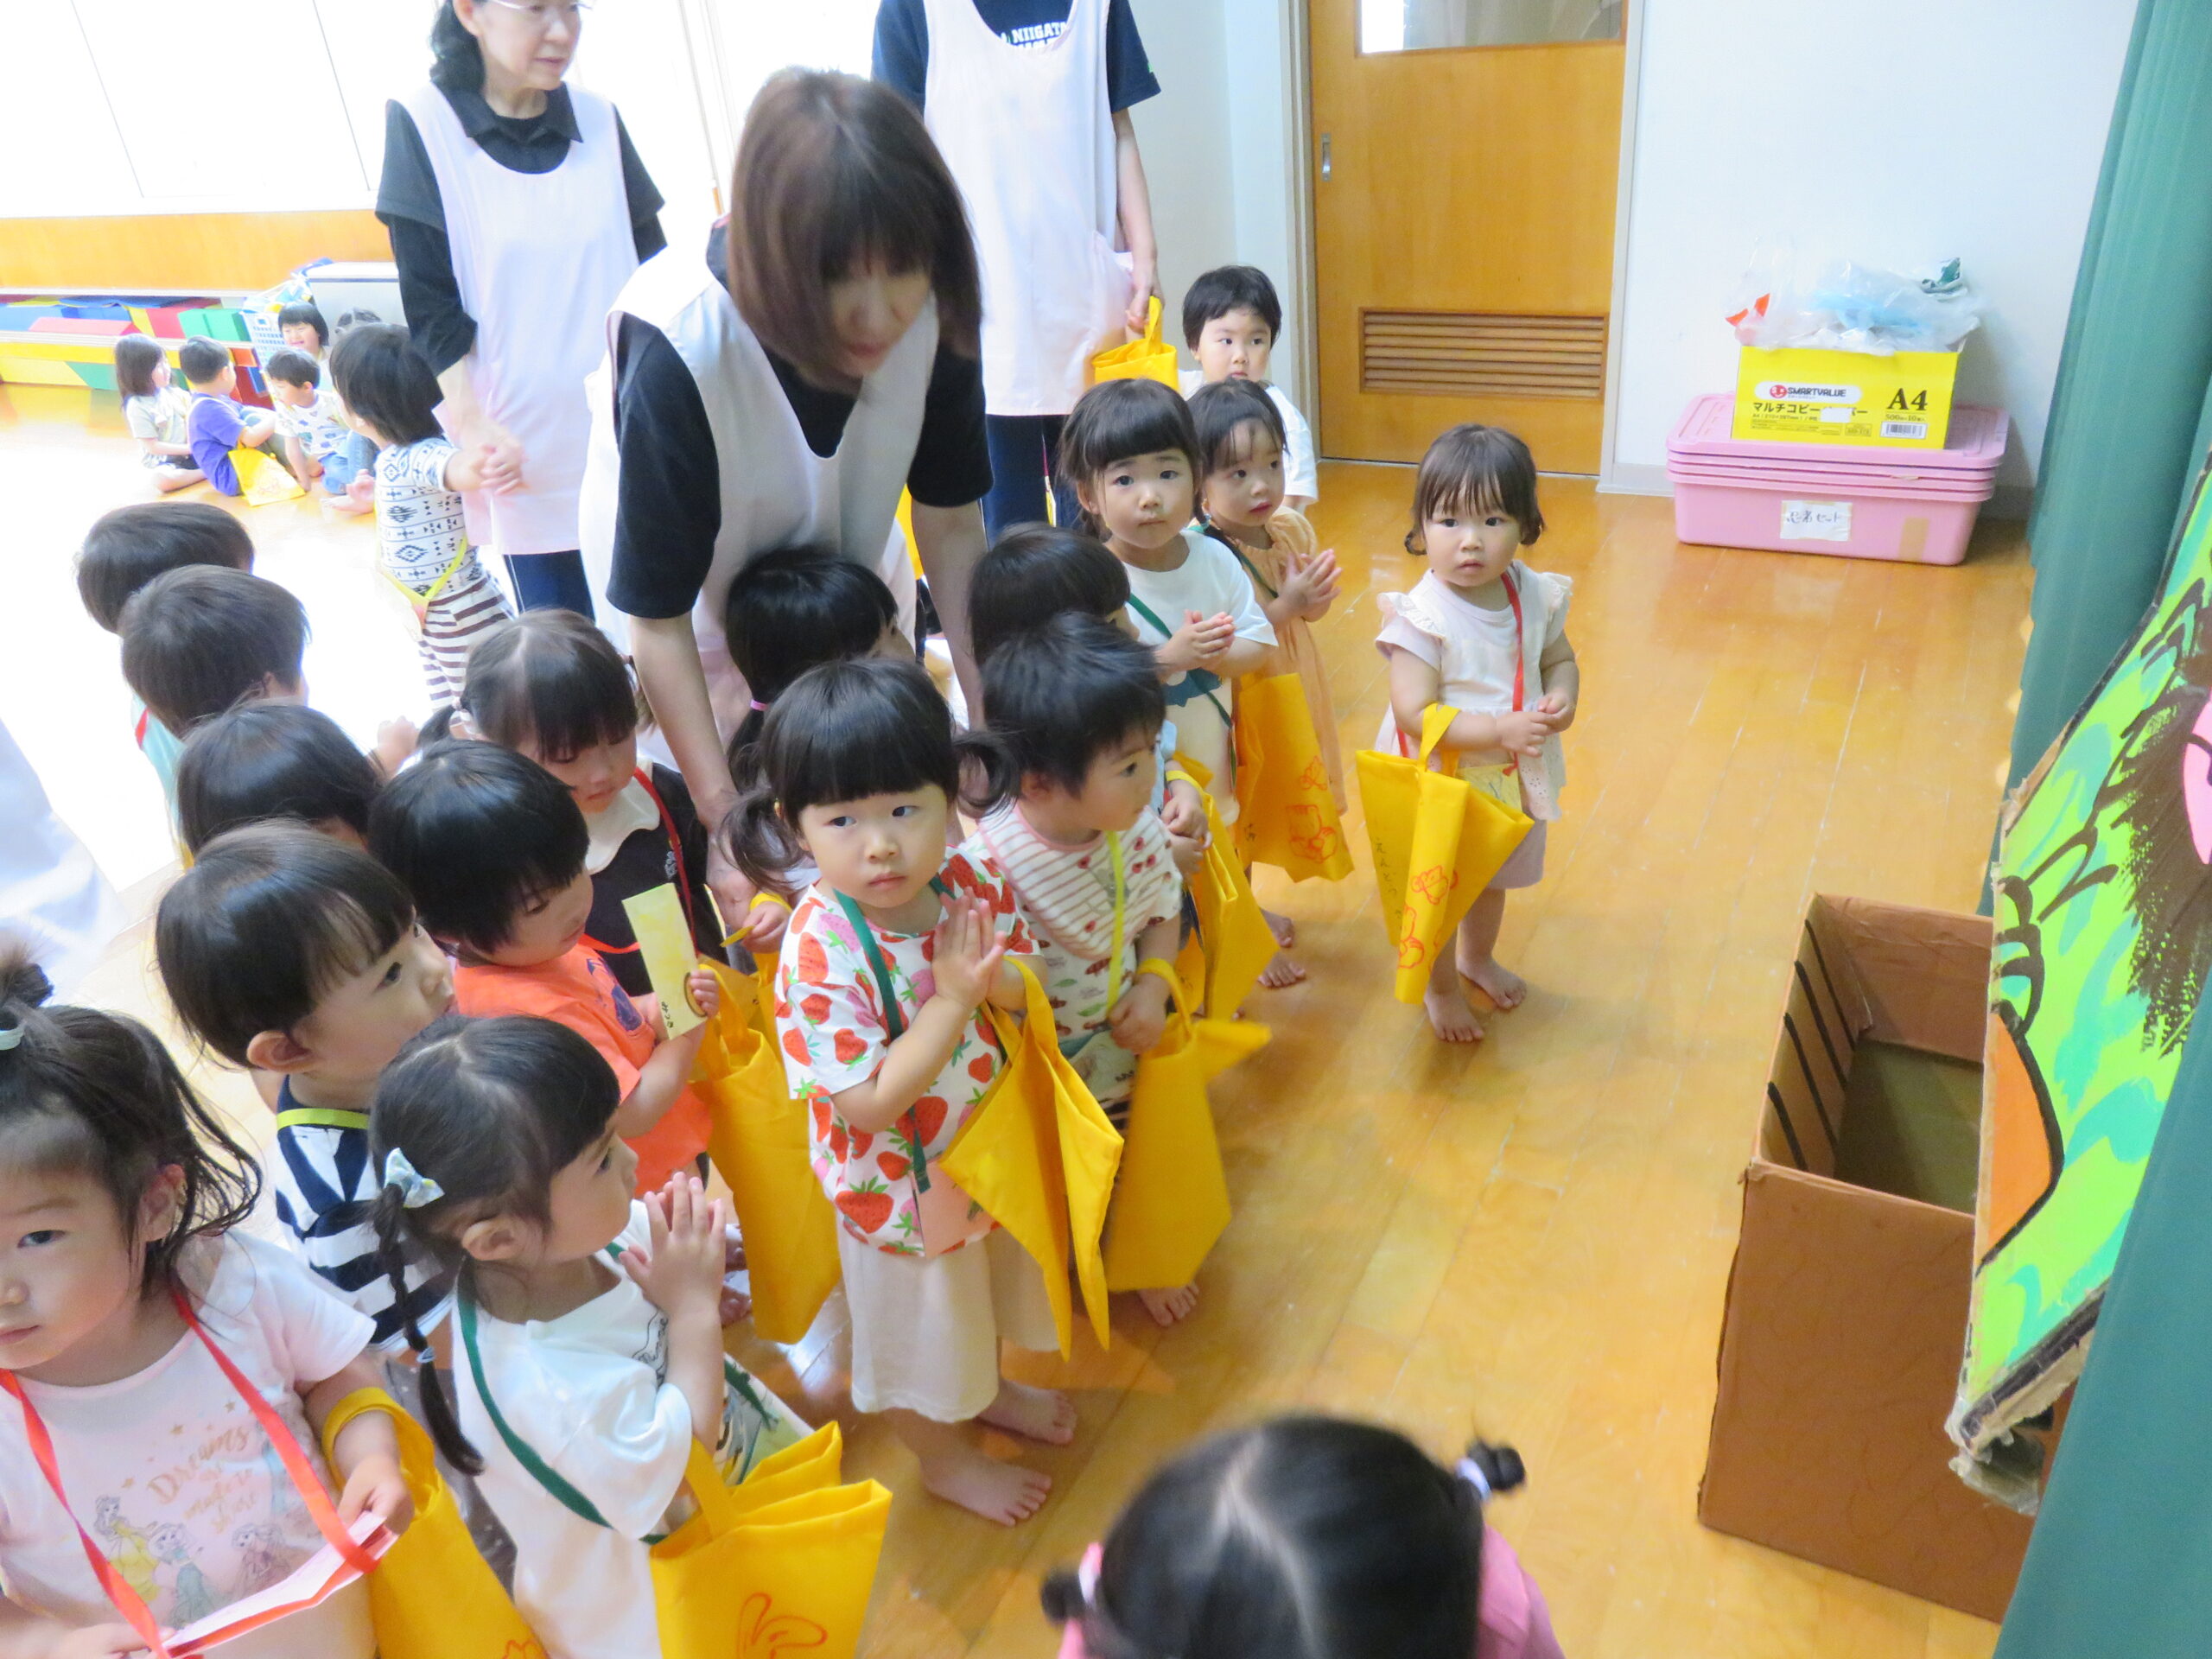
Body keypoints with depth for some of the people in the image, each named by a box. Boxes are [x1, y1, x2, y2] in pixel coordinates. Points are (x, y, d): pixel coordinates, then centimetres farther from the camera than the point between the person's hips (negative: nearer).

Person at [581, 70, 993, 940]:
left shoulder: (932, 316, -28)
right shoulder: (677, 349, -39)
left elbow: (951, 522, -16)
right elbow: (658, 617, -31)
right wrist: (727, 822, -33)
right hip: (701, 600, -3)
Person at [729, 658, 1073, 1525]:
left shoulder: (972, 881, -18)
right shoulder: (821, 951, -34)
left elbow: (1028, 987, -4)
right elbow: (869, 1103, -32)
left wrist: (995, 980, -26)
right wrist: (950, 1000, -35)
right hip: (901, 1182, -5)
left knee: (986, 1285, 32)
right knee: (918, 1325, 22)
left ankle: (990, 1389, 64)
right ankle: (946, 1459, 52)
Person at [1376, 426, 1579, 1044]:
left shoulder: (1535, 595, -9)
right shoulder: (1422, 616, -27)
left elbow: (1560, 658, 7)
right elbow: (1415, 713, -30)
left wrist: (1563, 698, -16)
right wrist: (1499, 730, -36)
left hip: (1511, 778, 6)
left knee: (1494, 876, 28)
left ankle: (1478, 957, 57)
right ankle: (1441, 987, 40)